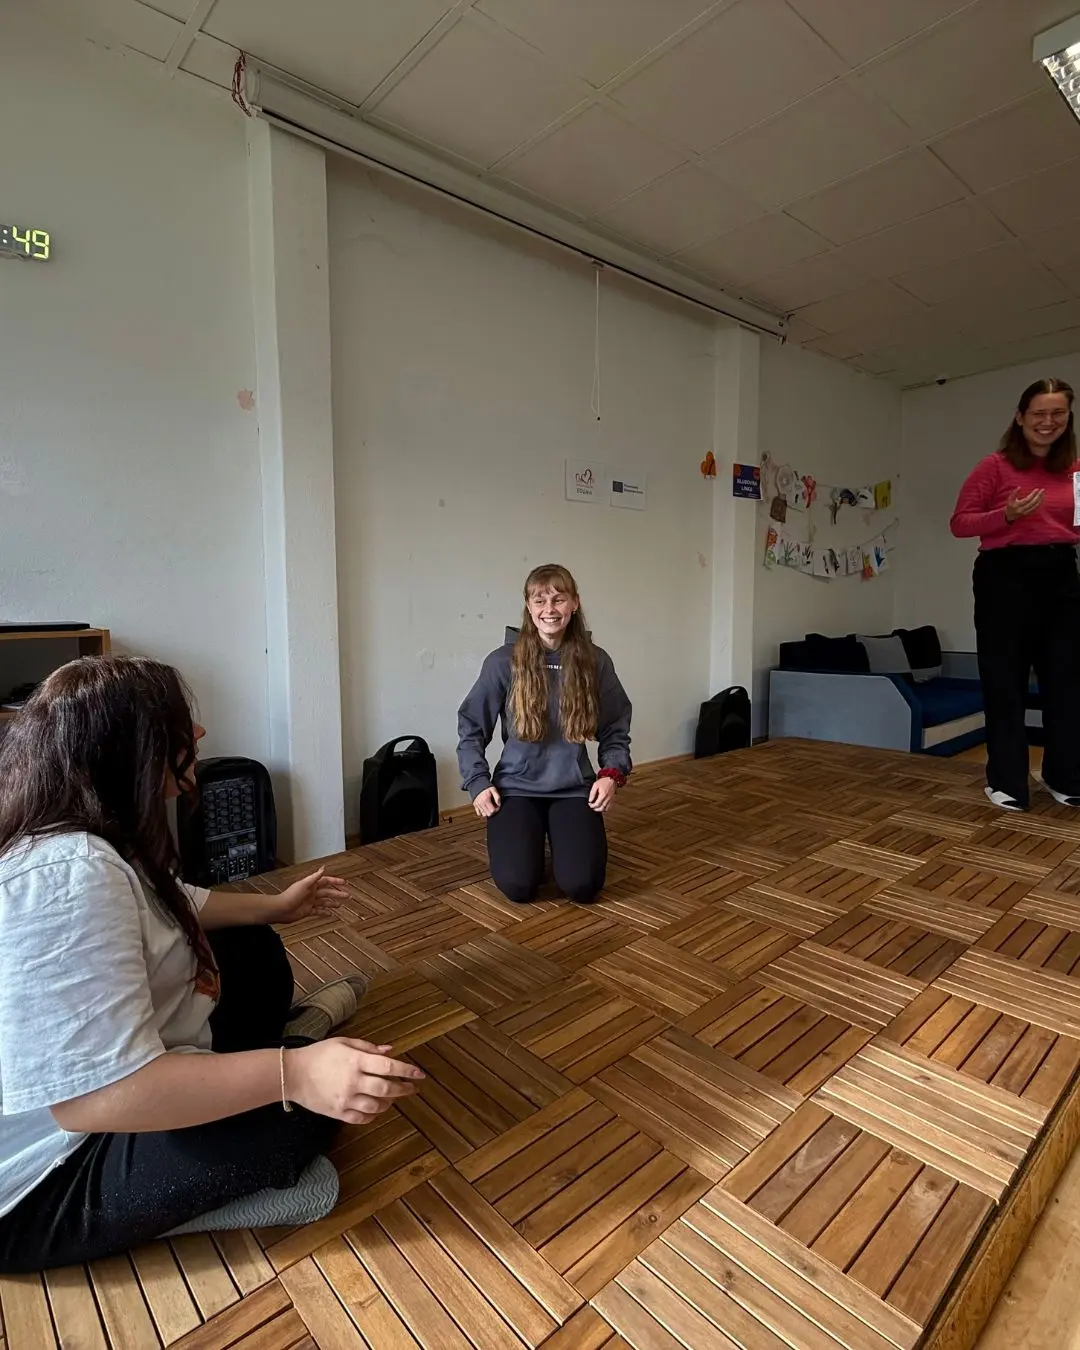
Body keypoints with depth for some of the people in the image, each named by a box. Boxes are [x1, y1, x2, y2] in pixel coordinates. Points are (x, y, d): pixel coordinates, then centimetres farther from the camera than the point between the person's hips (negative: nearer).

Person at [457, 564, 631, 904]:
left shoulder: (595, 661, -2)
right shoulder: (503, 661, -7)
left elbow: (616, 729, 8)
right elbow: (470, 727, 2)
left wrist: (612, 773, -7)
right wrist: (477, 782, -6)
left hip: (574, 789, 1)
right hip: (516, 788, -1)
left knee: (582, 886, -14)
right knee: (518, 885, -16)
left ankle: (562, 840, 21)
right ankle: (533, 842, 19)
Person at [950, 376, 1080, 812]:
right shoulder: (995, 466, -2)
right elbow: (960, 523, -4)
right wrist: (1007, 515, -18)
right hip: (1006, 575, -4)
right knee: (1005, 680, 1)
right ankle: (1006, 781, 13)